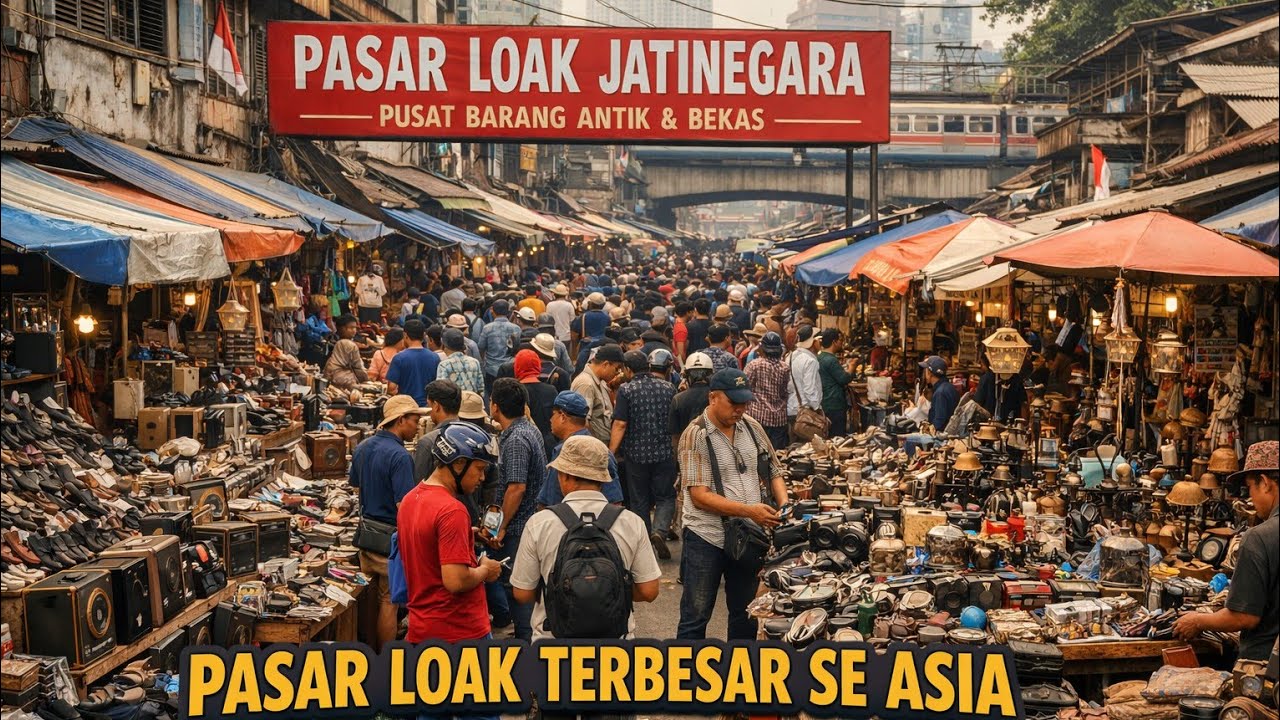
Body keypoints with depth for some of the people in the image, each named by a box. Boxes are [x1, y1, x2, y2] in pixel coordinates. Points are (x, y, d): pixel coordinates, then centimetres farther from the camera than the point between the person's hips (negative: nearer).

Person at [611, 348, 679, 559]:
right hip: (664, 453, -1)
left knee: (639, 500, 12)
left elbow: (620, 424, -9)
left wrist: (611, 453, -5)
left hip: (635, 454, 1)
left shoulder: (627, 389, -5)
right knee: (665, 497, 10)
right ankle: (660, 531, -13)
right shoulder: (670, 390, -4)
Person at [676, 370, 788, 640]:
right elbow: (700, 496, -18)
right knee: (695, 617, 2)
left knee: (746, 615, 16)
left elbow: (774, 471, 16)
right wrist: (750, 511, -25)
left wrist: (783, 502, -6)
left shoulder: (751, 427, 5)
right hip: (707, 538, -5)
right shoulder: (696, 435, -12)